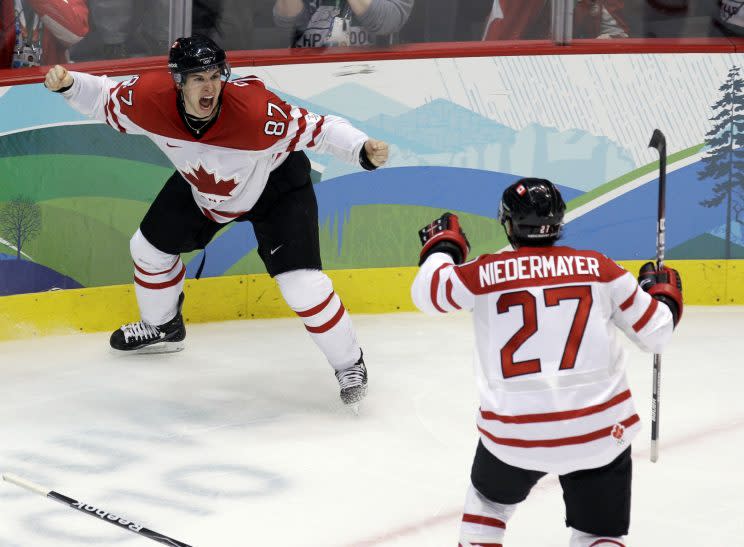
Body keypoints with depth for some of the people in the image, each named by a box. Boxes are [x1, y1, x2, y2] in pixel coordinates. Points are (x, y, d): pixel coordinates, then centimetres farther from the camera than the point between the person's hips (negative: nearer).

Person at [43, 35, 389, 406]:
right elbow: (104, 99, -9)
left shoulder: (257, 111, -41)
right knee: (149, 247, 15)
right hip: (201, 187, 5)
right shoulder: (151, 100, -29)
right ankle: (163, 327, 46)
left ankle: (350, 365, 7)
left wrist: (363, 150, -48)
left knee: (302, 284, -16)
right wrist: (68, 83, -26)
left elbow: (319, 129, -34)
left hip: (276, 187, -5)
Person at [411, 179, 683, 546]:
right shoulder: (598, 268, 0)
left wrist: (443, 245, 23)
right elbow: (655, 333, 5)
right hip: (598, 430, 0)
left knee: (488, 500, 30)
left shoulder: (485, 273, -4)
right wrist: (664, 295, 27)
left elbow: (426, 292, 6)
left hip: (513, 431, 1)